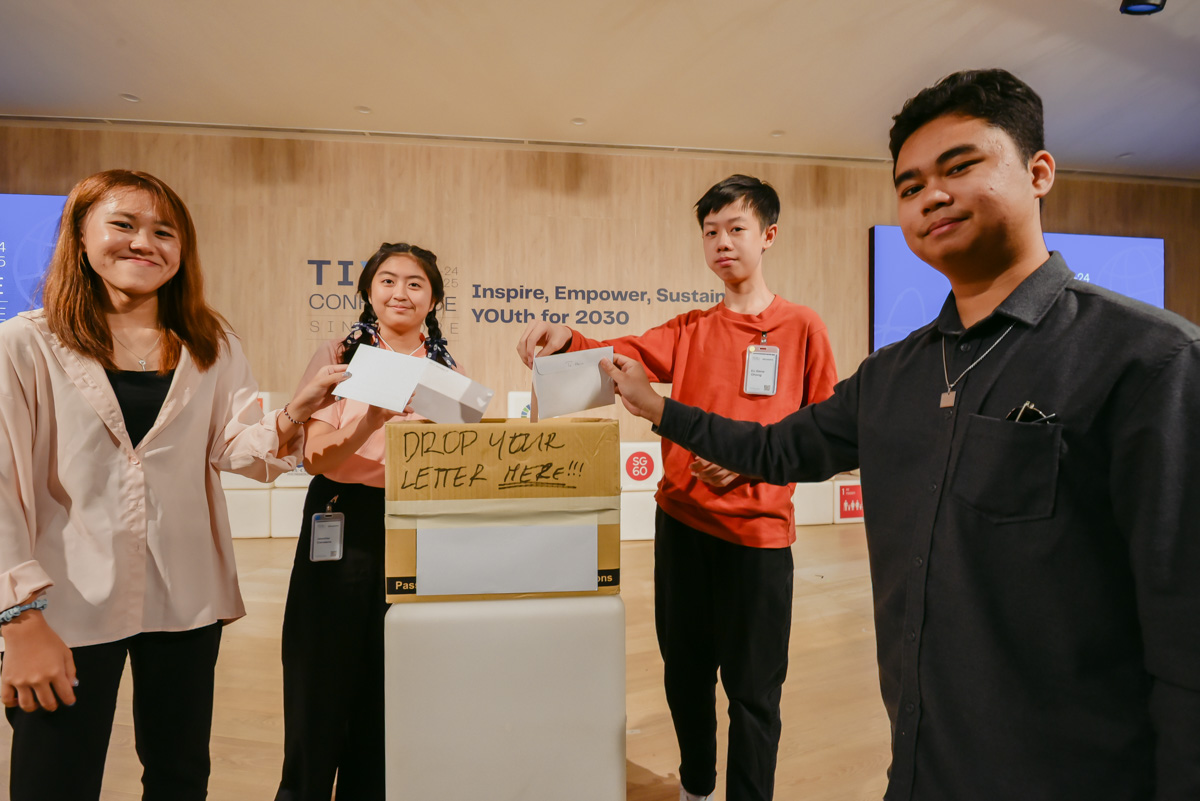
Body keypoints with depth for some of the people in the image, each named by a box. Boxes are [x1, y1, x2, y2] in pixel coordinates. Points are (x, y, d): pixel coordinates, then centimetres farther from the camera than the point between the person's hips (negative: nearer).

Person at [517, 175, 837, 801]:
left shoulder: (800, 329, -1)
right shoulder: (689, 330, 8)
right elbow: (627, 354, -8)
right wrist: (568, 341, -27)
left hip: (758, 527, -3)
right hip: (682, 520, 4)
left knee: (752, 689, 6)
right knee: (684, 673, 17)